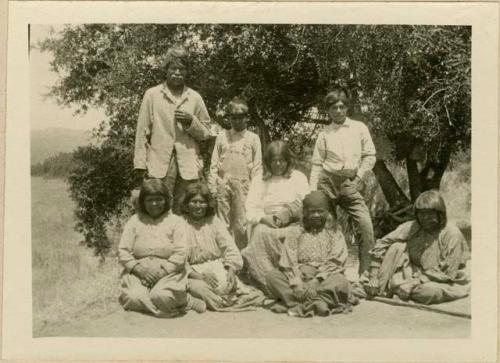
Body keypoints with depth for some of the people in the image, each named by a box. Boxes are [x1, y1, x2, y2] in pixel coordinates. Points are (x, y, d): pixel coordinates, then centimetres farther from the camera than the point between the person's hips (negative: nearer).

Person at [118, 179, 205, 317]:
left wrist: (160, 271, -15)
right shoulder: (134, 221, 12)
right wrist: (139, 268, -12)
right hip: (138, 272, 2)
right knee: (134, 297, -28)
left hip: (168, 272, -2)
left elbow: (180, 255, -4)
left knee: (161, 297, -31)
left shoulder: (175, 221, 6)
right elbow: (123, 251, 4)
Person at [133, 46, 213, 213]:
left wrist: (191, 122, -5)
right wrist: (140, 164, -1)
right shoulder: (152, 95, 6)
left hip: (188, 166, 2)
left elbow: (206, 133, 14)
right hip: (159, 163, -2)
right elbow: (142, 131, 5)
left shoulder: (195, 98, 11)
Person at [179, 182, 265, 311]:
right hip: (193, 272, -2)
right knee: (199, 287, -34)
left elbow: (230, 249, 6)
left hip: (217, 268, 2)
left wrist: (231, 269, -14)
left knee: (224, 285, -30)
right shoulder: (181, 225, 3)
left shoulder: (215, 222, 14)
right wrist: (197, 275, -20)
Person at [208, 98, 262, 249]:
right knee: (222, 223, 4)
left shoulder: (253, 138, 6)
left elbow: (257, 167, 4)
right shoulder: (222, 136, 9)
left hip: (243, 186, -1)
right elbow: (214, 164, 8)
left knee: (241, 225, 1)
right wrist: (212, 186, 0)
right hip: (223, 184, 1)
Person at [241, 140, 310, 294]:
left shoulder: (298, 177, 16)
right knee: (261, 232, -34)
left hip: (293, 226, -2)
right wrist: (265, 218, -16)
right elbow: (251, 209, 5)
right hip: (267, 225, 2)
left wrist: (289, 212, -17)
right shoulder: (259, 181, 18)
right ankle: (269, 284, -32)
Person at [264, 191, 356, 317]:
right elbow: (288, 264, 1)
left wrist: (316, 281, -17)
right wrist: (297, 285, -16)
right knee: (272, 275, -22)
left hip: (325, 280, -1)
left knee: (340, 281, -32)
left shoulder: (334, 232, 10)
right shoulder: (296, 233, 12)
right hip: (299, 278, 2)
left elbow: (335, 262, -3)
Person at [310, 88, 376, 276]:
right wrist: (312, 192, -1)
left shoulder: (359, 128, 8)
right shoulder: (324, 134, 8)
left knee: (366, 226, -12)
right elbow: (317, 164, 7)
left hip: (351, 184, 0)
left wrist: (359, 176, -2)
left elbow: (370, 156, 9)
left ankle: (366, 272, -3)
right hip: (328, 182, 0)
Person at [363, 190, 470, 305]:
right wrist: (373, 277, -17)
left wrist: (415, 283, -26)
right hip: (417, 275, 4)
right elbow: (381, 244, -9)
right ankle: (379, 289, -19)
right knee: (397, 247, -15)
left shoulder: (452, 234, -20)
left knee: (426, 291, -38)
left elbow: (447, 273, -20)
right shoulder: (412, 227, -8)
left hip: (448, 283, -4)